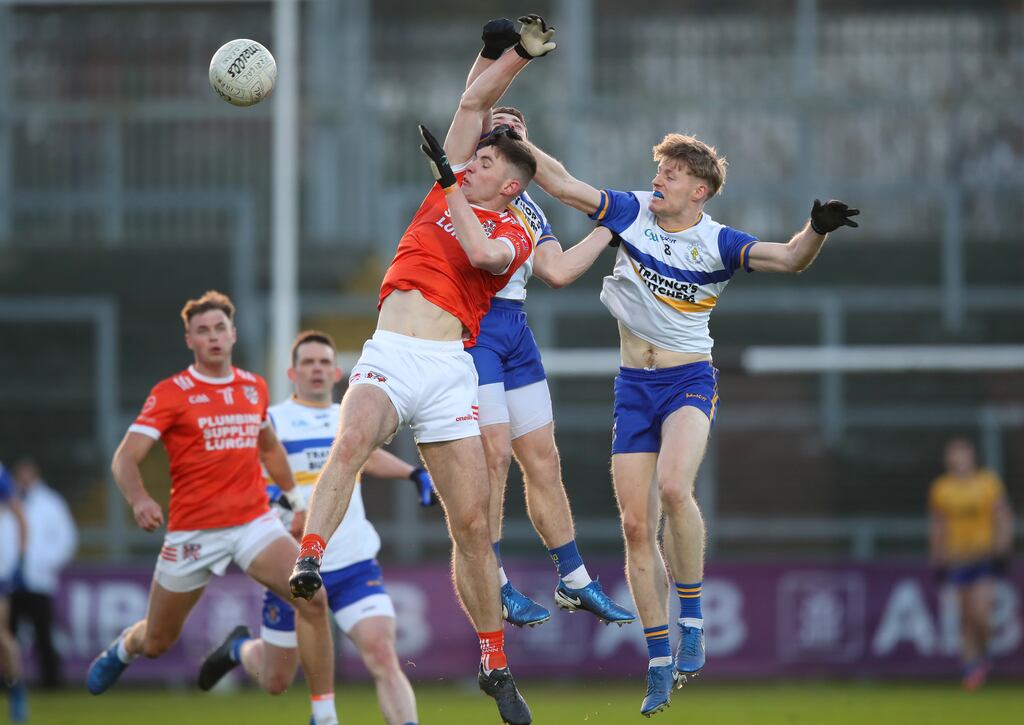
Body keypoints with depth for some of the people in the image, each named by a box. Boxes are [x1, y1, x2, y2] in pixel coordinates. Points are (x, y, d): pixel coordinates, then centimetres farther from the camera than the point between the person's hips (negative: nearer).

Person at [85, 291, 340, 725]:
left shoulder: (254, 387, 9)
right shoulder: (171, 394, -6)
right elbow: (125, 458, -14)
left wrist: (297, 499, 25)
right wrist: (139, 499, -33)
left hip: (254, 522, 3)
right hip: (192, 532, -3)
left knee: (312, 598, -22)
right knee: (157, 642, 10)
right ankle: (124, 648, 49)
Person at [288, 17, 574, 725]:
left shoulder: (514, 236, 11)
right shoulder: (451, 188, 20)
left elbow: (482, 253, -13)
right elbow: (474, 103, 21)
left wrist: (452, 184, -5)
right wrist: (518, 54, 16)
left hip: (449, 370, -2)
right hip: (387, 358, 2)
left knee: (473, 524, -3)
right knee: (352, 440, -33)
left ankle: (496, 666, 8)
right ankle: (310, 558, -46)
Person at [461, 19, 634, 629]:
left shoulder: (530, 209, 22)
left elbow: (556, 271, 9)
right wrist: (492, 57, -26)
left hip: (515, 327, 7)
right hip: (471, 320, -6)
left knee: (542, 458, 10)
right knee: (494, 452, -11)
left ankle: (575, 581, 17)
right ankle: (494, 587, -5)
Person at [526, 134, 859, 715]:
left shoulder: (717, 243, -7)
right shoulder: (632, 214, 2)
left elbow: (790, 258, -17)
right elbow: (562, 183, 3)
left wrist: (818, 229, -35)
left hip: (690, 382, -4)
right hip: (634, 386, 4)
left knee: (673, 487, -31)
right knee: (637, 525, -1)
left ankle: (692, 621, -14)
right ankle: (660, 666, 8)